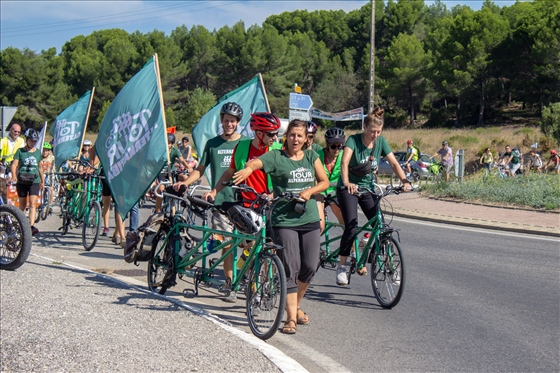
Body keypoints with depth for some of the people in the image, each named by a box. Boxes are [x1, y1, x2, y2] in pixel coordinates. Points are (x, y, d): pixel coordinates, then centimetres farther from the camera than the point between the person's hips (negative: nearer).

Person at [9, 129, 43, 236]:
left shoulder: (38, 152, 10)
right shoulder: (20, 151, 2)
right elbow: (14, 164, -7)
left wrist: (42, 180, 22)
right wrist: (14, 176, -25)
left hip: (34, 181, 1)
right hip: (22, 181, -1)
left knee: (33, 204, -14)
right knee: (22, 205, 9)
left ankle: (32, 226, -23)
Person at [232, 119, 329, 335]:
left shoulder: (311, 156, 11)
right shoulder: (276, 157, -2)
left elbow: (324, 181, 11)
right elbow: (254, 163, -18)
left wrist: (309, 191, -9)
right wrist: (248, 169, -42)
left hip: (310, 220, 4)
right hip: (284, 221, -4)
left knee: (310, 267, 6)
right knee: (290, 269, -9)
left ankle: (296, 305, 30)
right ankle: (291, 318, -6)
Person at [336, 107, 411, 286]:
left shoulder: (381, 142, -4)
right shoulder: (353, 140, -18)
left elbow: (394, 163, -7)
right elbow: (344, 162, -32)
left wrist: (405, 181, -25)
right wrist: (346, 183, -50)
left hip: (368, 188, 4)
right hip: (348, 189, -4)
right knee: (351, 226, -19)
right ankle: (341, 267, -7)